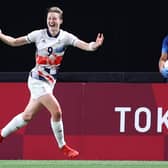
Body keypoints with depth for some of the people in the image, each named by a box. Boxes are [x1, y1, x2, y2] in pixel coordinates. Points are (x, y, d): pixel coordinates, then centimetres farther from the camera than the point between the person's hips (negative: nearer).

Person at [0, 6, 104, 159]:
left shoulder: (65, 37, -7)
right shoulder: (38, 34, -9)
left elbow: (86, 46, -20)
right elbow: (14, 42, 1)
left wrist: (95, 45, -42)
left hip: (50, 82, 4)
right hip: (37, 80, -4)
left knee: (27, 116, 10)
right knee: (56, 111, -15)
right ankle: (63, 146, 1)